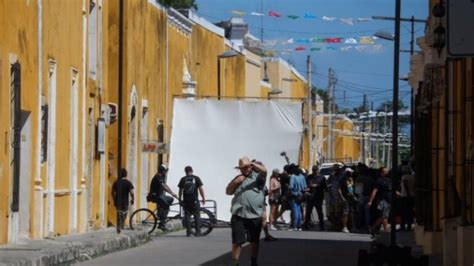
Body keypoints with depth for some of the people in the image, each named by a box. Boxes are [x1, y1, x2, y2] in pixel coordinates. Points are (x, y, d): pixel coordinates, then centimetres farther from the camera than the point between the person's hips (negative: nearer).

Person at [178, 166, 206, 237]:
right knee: (197, 216, 6)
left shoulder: (183, 179, 2)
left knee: (187, 216, 5)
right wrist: (203, 198, 5)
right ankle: (198, 232, 1)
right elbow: (201, 189, -3)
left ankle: (188, 232, 1)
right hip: (194, 200, -1)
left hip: (186, 201, 1)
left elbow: (180, 190, 2)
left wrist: (180, 199, 14)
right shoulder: (196, 178, 0)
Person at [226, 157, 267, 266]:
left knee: (254, 241, 13)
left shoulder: (257, 176, 2)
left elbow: (264, 171, -20)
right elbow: (228, 191, 15)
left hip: (255, 216, -1)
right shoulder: (238, 178, 16)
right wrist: (235, 182, -1)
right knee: (237, 241, -5)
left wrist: (252, 164, -34)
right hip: (239, 215, 1)